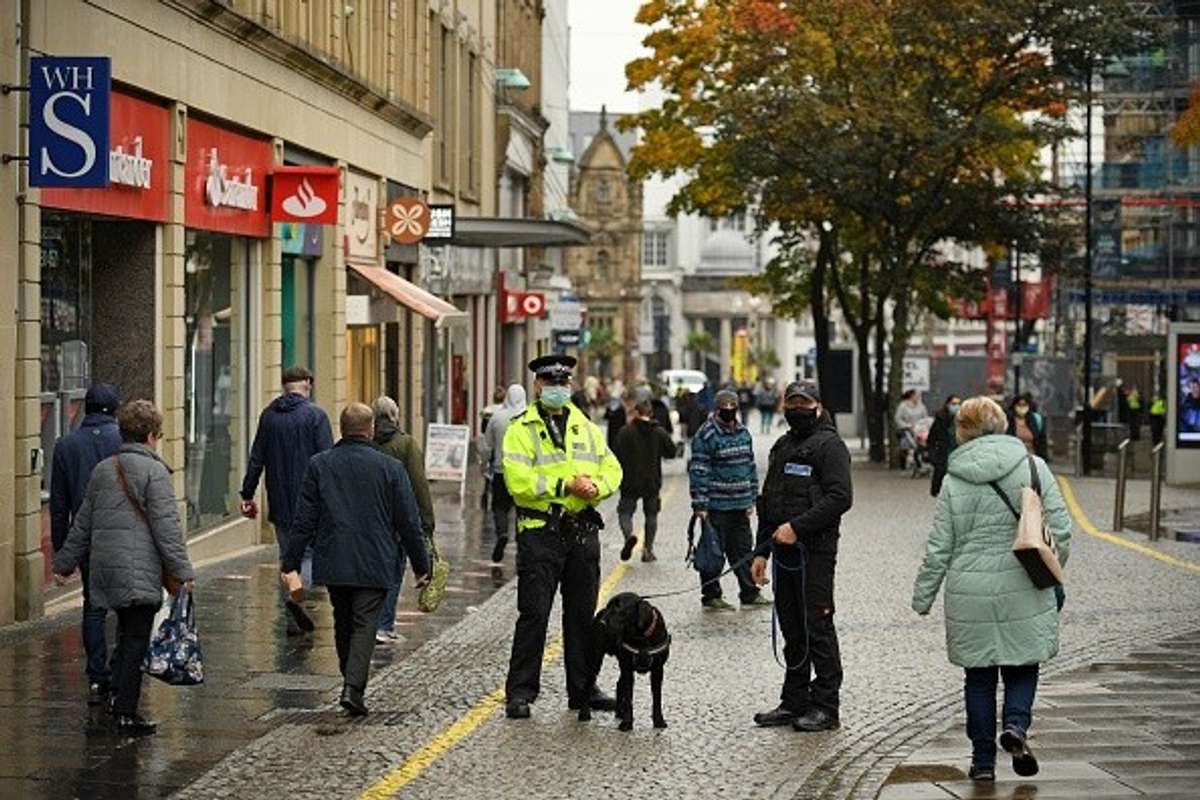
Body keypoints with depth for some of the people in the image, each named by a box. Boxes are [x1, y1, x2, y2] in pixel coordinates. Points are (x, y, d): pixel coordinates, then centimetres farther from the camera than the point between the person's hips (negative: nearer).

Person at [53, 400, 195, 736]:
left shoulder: (102, 470, 13)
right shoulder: (154, 471, -9)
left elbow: (82, 525, 19)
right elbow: (166, 527, -13)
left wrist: (65, 562, 28)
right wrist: (183, 571, -9)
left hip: (105, 568, 7)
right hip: (141, 570, -7)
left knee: (126, 634, 18)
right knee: (137, 639, -3)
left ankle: (119, 697, 19)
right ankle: (126, 713, -4)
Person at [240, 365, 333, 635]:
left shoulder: (268, 415, 8)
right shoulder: (315, 415, -7)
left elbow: (256, 459, 9)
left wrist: (247, 494, 13)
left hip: (280, 502, 4)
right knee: (312, 552, 3)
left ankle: (294, 620, 11)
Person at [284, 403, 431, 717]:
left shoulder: (319, 465, 1)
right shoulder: (391, 468, -3)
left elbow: (304, 520, 0)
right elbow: (409, 522, 0)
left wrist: (290, 562, 5)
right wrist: (421, 565, 8)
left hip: (333, 563, 2)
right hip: (374, 566, -2)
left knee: (343, 624, 17)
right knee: (364, 625, -2)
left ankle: (352, 684, 25)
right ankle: (353, 687, -17)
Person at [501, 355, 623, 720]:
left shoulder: (586, 428, 15)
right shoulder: (522, 429, -3)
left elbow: (612, 469, 13)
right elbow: (518, 481, -15)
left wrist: (596, 487, -9)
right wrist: (566, 486, -16)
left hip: (583, 531, 5)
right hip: (540, 531, -5)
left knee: (583, 614, 11)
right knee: (534, 614, -5)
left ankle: (584, 689, 21)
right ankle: (520, 693, 0)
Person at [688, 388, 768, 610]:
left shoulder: (743, 433, 13)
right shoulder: (706, 435, -11)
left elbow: (750, 466, 20)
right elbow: (698, 471, -13)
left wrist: (751, 498, 16)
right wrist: (700, 505, -17)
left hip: (740, 504, 7)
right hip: (716, 506, -7)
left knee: (743, 550, 13)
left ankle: (750, 593, 21)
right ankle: (711, 596, 9)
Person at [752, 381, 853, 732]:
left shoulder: (829, 445, -6)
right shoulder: (782, 447, 19)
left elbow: (840, 498, -17)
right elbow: (768, 501, 24)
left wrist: (797, 526, -20)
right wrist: (762, 551, 18)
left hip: (815, 549, -8)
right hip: (785, 552, 8)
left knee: (817, 627, -6)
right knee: (792, 630, 12)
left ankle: (826, 706, -1)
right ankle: (795, 702, 20)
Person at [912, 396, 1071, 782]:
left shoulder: (954, 482, -3)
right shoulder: (1033, 467, -2)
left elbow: (938, 550, -1)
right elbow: (1060, 530, -1)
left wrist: (922, 598, 9)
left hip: (971, 595, 0)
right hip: (1023, 592, 0)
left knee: (979, 677, 11)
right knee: (1022, 666, 15)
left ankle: (983, 760, 13)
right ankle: (1016, 725, -11)